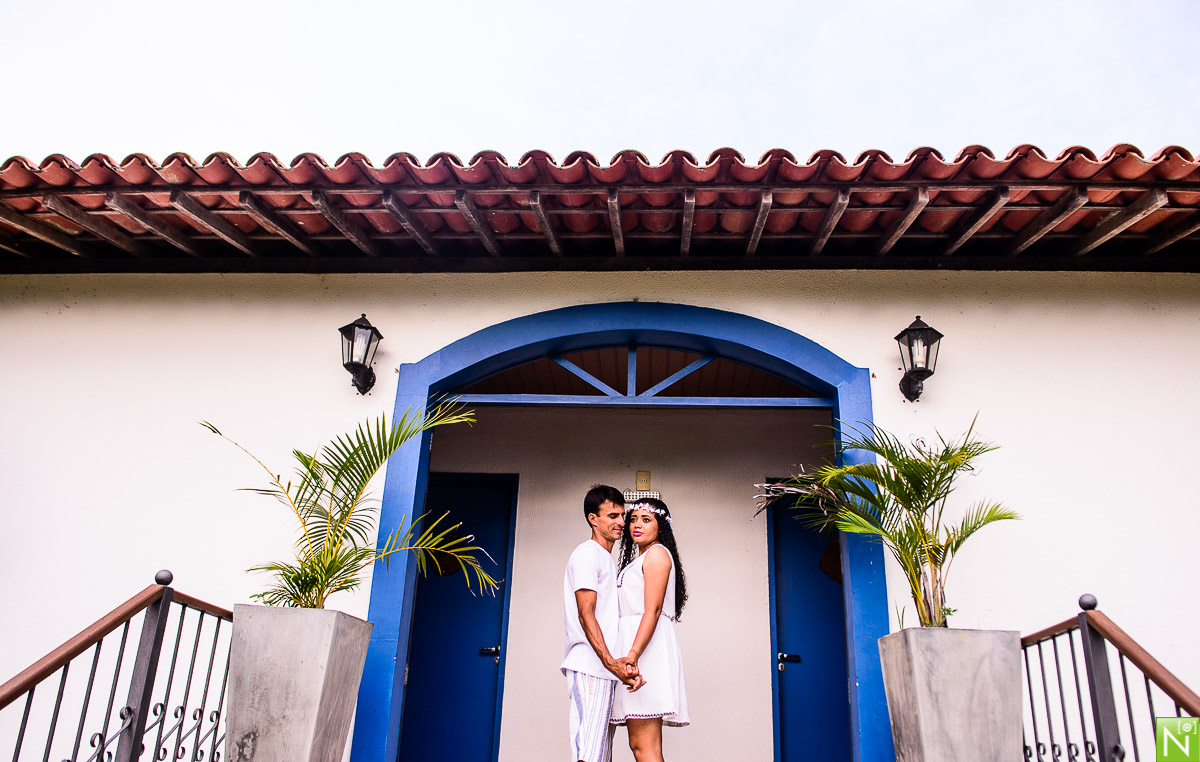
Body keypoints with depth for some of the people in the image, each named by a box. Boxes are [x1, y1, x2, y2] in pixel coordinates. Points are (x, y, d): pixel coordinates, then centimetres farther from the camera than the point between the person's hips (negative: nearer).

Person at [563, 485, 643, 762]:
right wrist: (610, 661, -25)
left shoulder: (607, 560, 23)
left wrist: (618, 664, 13)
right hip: (590, 667, -9)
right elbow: (586, 614, -16)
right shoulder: (587, 554, -6)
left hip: (604, 669, 9)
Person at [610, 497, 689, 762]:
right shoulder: (639, 560, 25)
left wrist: (632, 655, -24)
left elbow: (653, 610, -15)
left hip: (647, 648, -10)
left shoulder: (657, 553, -3)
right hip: (636, 649, 10)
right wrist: (628, 656, 16)